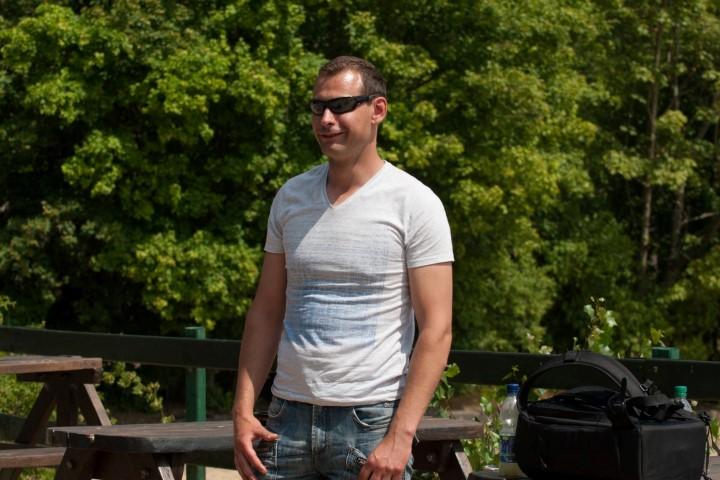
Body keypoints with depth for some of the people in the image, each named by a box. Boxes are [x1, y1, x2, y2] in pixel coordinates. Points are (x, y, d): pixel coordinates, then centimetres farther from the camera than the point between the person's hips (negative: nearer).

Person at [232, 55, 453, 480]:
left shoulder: (414, 203, -6)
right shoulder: (291, 197, 10)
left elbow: (436, 329, -9)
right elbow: (266, 313, 13)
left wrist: (401, 436, -16)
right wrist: (243, 409, 3)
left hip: (372, 420, -4)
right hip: (288, 416, 4)